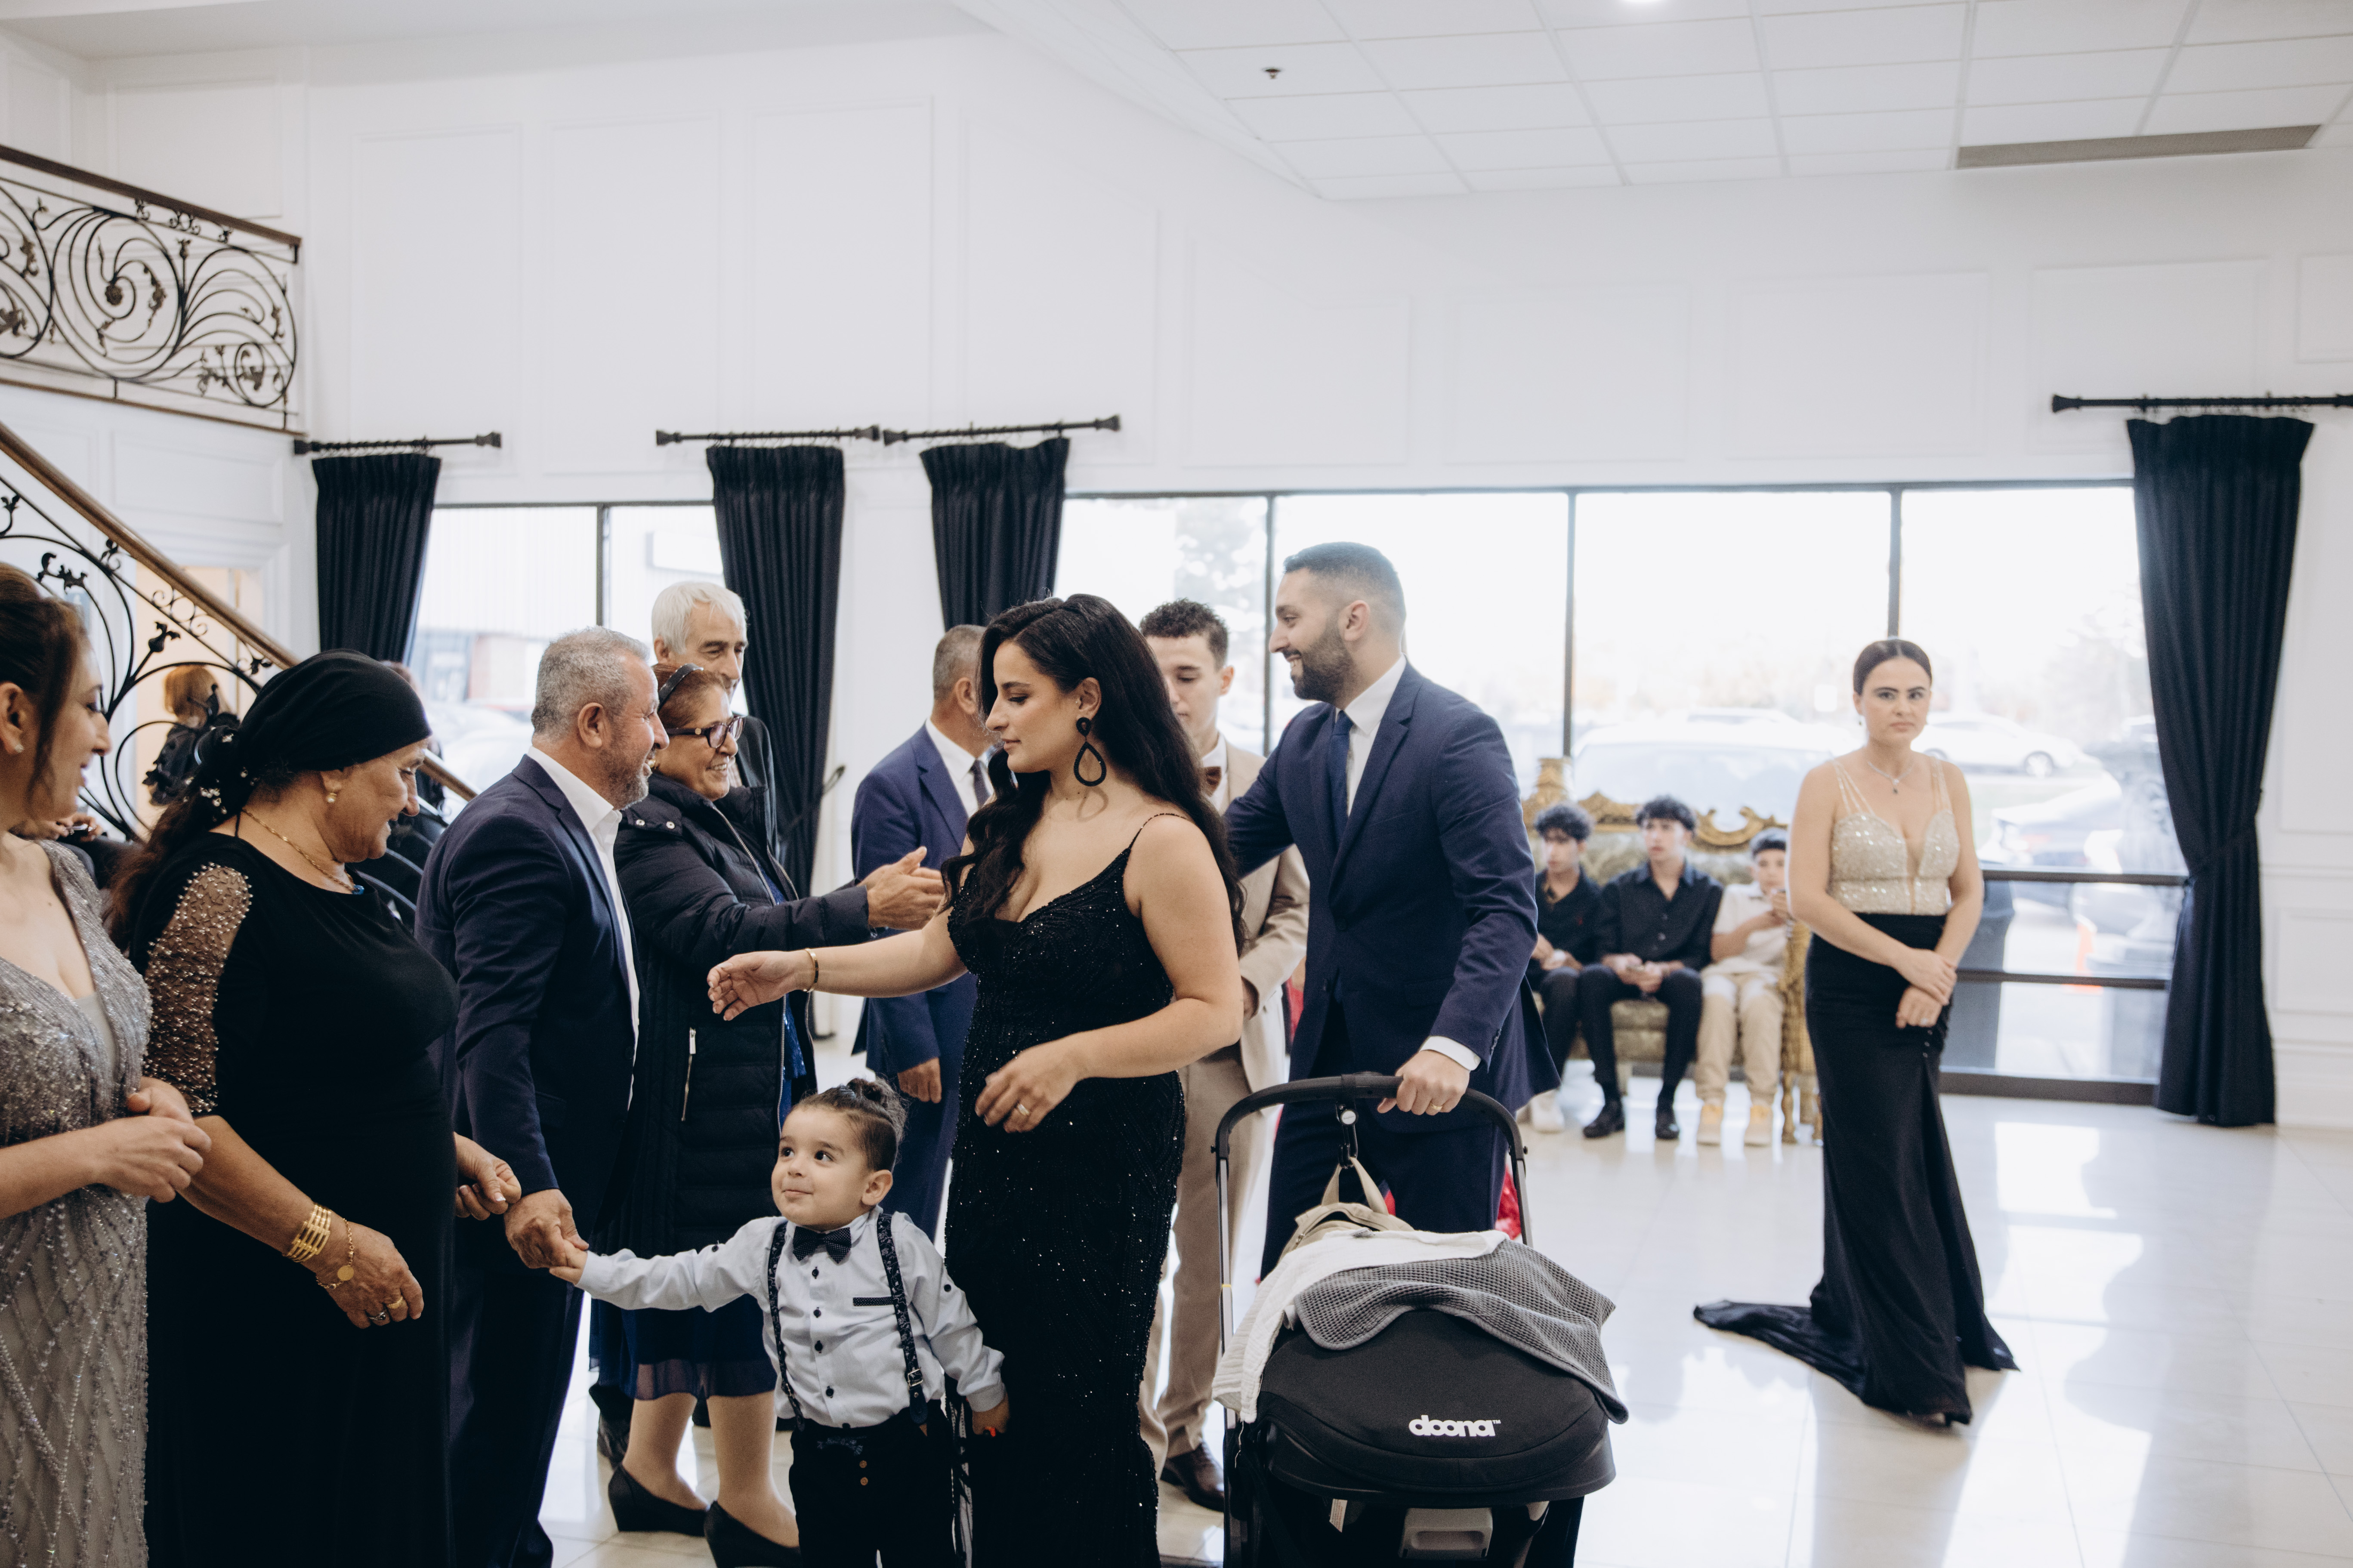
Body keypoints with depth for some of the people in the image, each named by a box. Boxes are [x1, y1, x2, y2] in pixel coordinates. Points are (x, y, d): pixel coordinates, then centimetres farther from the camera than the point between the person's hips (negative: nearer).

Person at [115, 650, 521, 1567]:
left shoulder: (339, 886, 12)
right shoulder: (219, 890, -18)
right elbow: (171, 1112, -25)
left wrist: (448, 1147, 13)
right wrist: (324, 1240, -24)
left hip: (376, 1287, 9)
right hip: (264, 1311, -9)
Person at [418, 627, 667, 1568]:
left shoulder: (563, 823, 13)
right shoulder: (515, 831, -20)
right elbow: (490, 1027, -26)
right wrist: (528, 1183, -31)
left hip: (552, 1172, 11)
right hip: (526, 1184, -11)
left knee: (529, 1392, 22)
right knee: (501, 1397, 1)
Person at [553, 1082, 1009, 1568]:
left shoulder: (902, 1245, -11)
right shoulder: (762, 1246, -1)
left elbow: (951, 1324, -2)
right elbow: (685, 1279, 6)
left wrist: (987, 1397, 8)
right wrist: (593, 1269, 0)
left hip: (908, 1451, -3)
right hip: (820, 1456, 3)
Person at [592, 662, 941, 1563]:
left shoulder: (723, 817, 14)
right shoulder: (646, 831, -15)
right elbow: (724, 932, -27)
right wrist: (864, 908, -33)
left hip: (757, 1091, 9)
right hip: (701, 1099, -9)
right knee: (746, 1284, -3)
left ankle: (649, 1470, 29)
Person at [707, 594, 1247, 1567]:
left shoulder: (1163, 842, -16)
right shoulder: (1008, 827, 9)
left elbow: (1215, 1011, -17)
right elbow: (938, 951, 13)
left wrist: (1073, 1057, -25)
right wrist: (800, 968, 4)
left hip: (1103, 1159, -7)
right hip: (990, 1149, 7)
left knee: (1078, 1408, 4)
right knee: (991, 1393, 16)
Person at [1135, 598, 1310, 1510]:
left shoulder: (1270, 785, 5)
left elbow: (1296, 910, 8)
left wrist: (1245, 982, -8)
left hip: (1235, 1051, 2)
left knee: (1212, 1256, 11)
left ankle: (1184, 1429, 26)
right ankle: (1128, 1434, 18)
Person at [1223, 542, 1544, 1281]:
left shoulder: (1459, 736, -17)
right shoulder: (1305, 738, 9)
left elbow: (1506, 910, -24)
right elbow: (1220, 850, 15)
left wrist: (1454, 1045, -37)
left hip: (1440, 1069, -7)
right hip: (1330, 1053, 7)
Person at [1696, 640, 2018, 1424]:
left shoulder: (1948, 781, 8)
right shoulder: (1828, 784, -5)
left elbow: (1968, 891, 8)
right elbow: (1807, 898, -11)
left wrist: (1937, 976, -8)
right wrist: (1902, 956, -18)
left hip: (1928, 989, 5)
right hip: (1850, 986, -5)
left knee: (1897, 1153, 12)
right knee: (1882, 1163, -4)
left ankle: (1848, 1310, 30)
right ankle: (1919, 1367, -1)